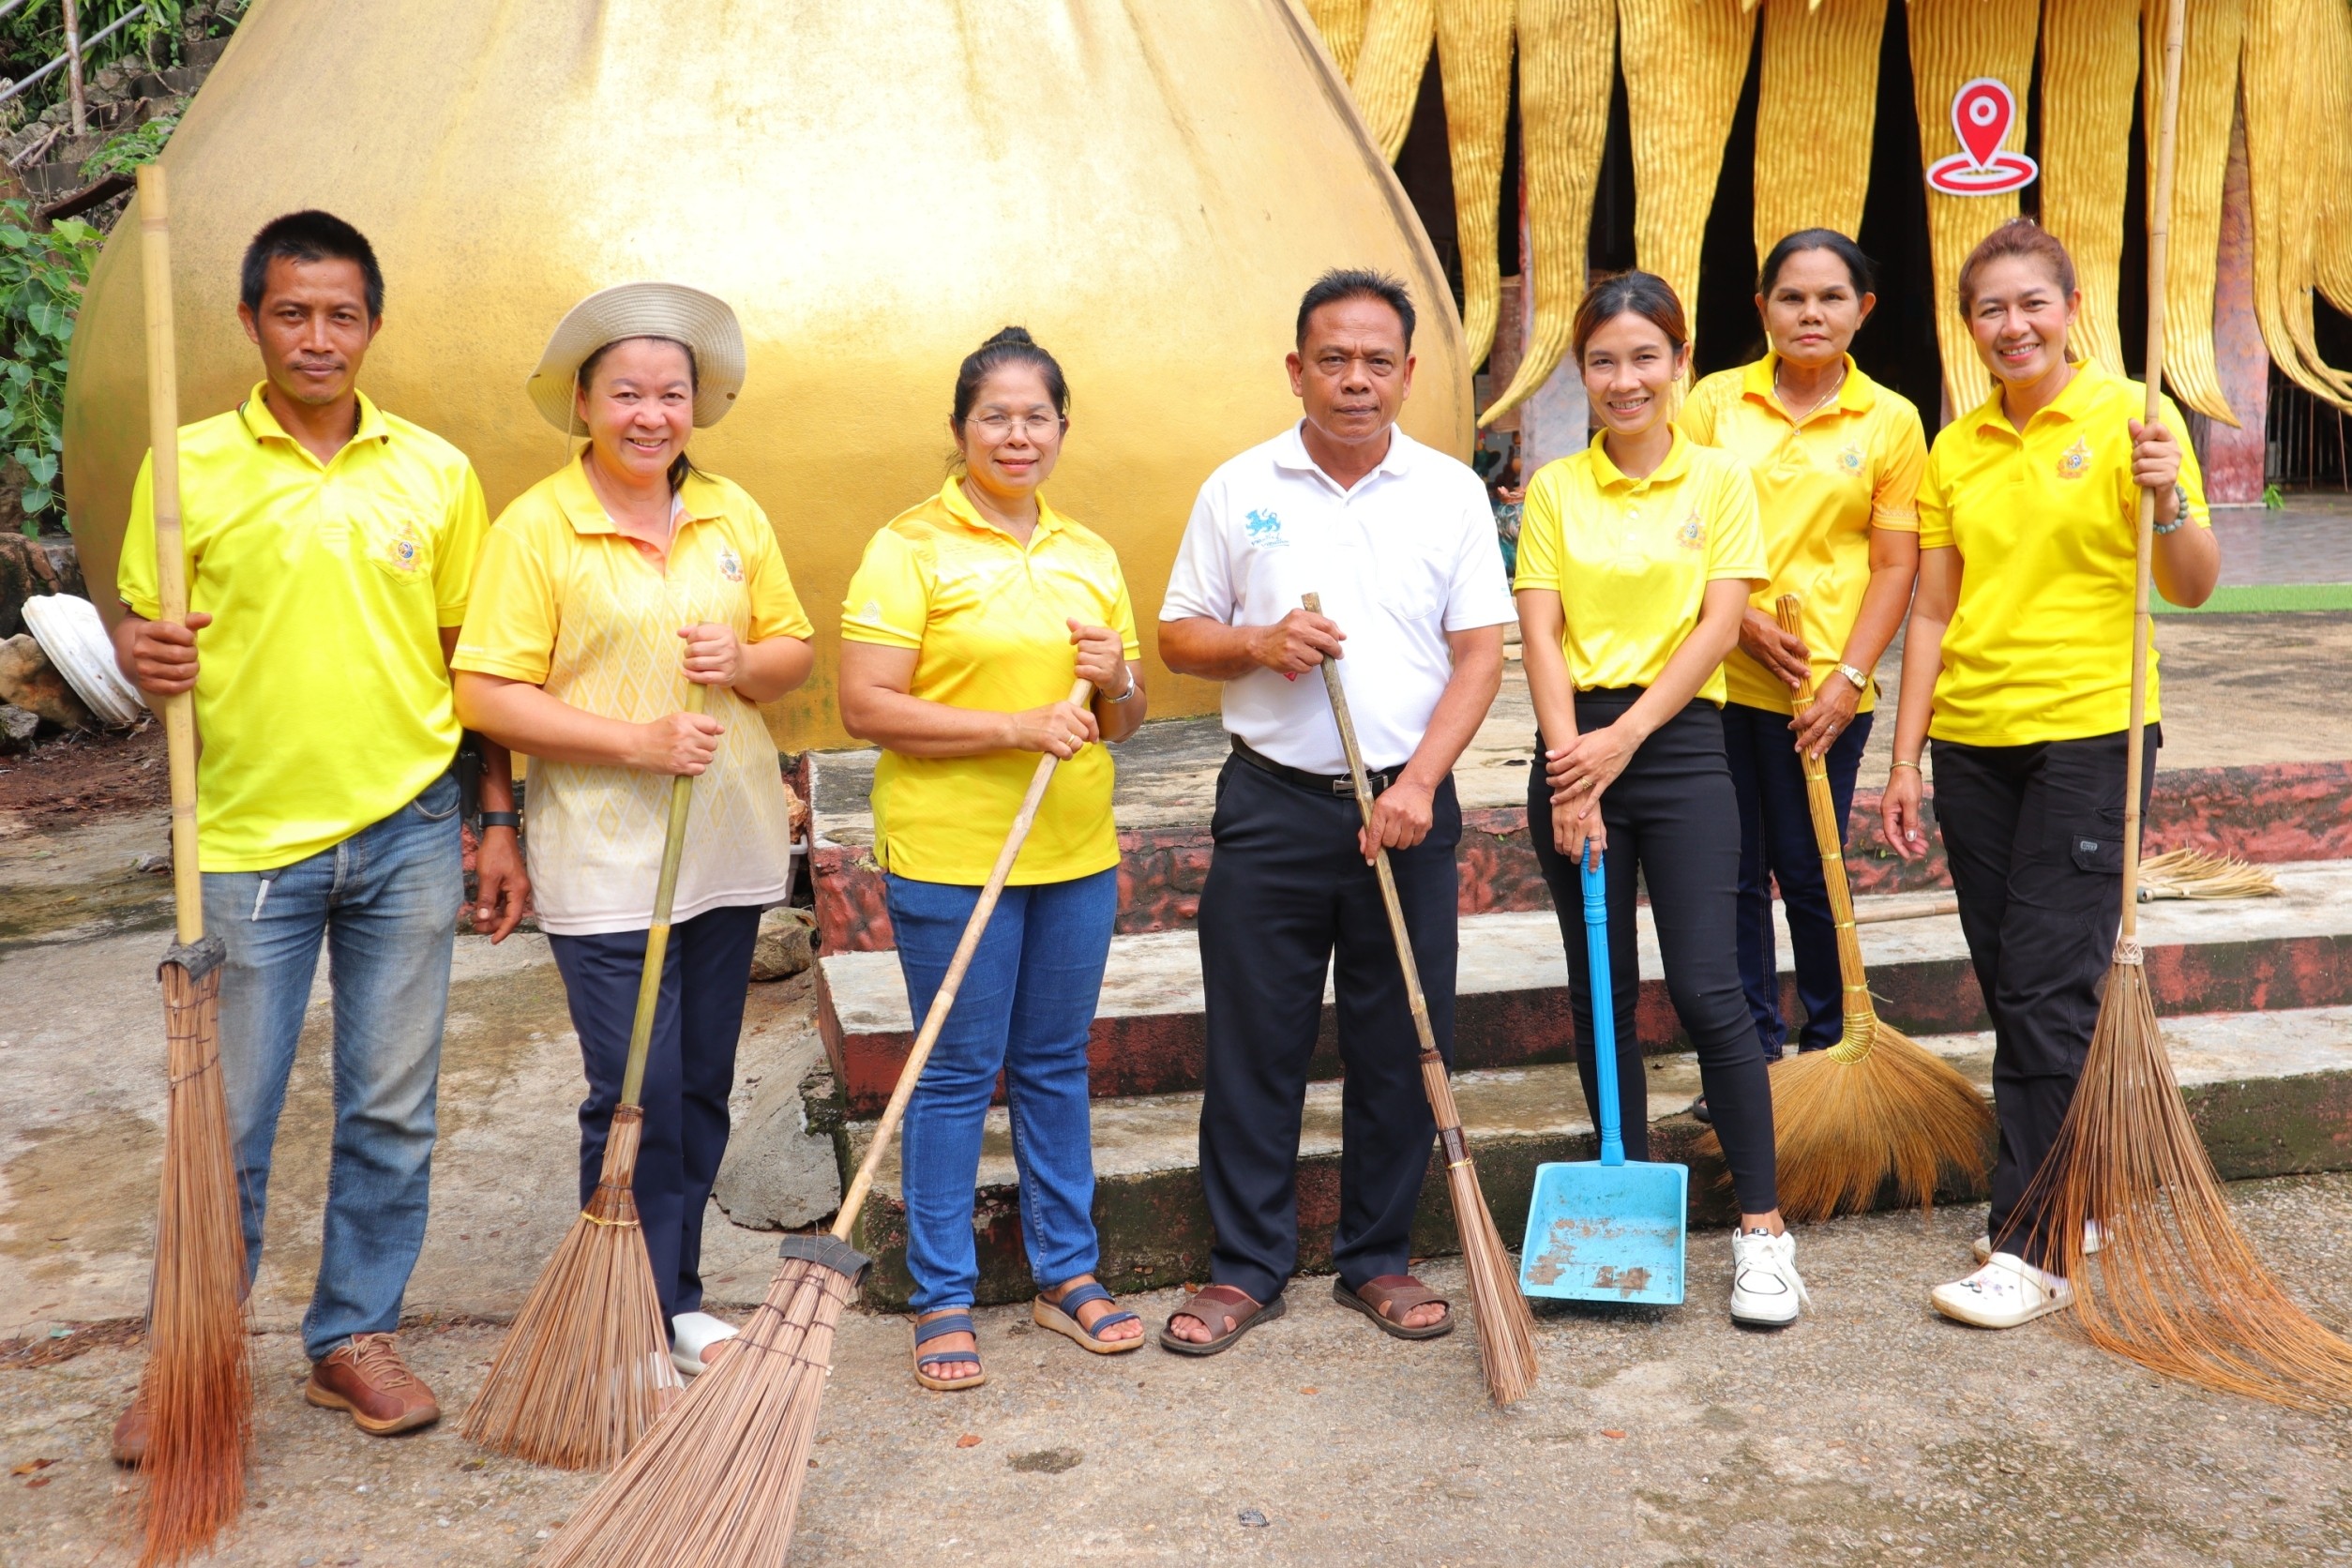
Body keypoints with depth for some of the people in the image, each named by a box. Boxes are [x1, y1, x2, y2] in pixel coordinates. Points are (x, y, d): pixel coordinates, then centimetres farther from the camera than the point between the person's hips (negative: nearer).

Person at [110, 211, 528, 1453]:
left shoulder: (436, 472, 4)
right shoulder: (190, 465, 0)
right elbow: (139, 624, 5)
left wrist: (499, 822, 6)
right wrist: (146, 653, -20)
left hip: (407, 836, 2)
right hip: (247, 840, -1)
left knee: (391, 1113, 10)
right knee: (225, 1121, 7)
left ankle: (355, 1334, 27)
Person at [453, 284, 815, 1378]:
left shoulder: (733, 515, 8)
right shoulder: (536, 526, -7)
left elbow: (794, 649, 13)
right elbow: (485, 696, -11)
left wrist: (745, 662, -10)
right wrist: (633, 737, -19)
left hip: (728, 845, 5)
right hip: (604, 859, -5)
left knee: (702, 1087, 13)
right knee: (637, 1097, -4)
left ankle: (676, 1297, 29)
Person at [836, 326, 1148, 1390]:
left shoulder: (1089, 555, 11)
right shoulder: (909, 547, -6)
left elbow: (1122, 726, 16)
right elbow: (864, 708, -14)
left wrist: (1115, 683, -7)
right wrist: (1016, 725, -20)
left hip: (1075, 854, 5)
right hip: (948, 855, -5)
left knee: (1055, 1065, 15)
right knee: (956, 1074, 3)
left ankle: (1066, 1273, 28)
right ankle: (943, 1299, 16)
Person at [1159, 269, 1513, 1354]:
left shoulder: (1450, 492, 4)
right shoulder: (1239, 489, 4)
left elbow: (1480, 653, 0)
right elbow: (1178, 635, 8)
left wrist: (1417, 785, -11)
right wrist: (1257, 643, -14)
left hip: (1406, 806, 1)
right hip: (1271, 804, 0)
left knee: (1401, 1046, 7)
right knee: (1254, 1045, 4)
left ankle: (1378, 1260, 23)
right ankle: (1246, 1266, 18)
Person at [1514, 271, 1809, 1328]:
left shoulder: (1719, 479, 3)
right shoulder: (1554, 489, 6)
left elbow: (1718, 625, -4)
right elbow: (1541, 634, -2)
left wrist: (1626, 737, -12)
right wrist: (1572, 770, -12)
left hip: (1679, 743, -2)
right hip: (1578, 747, 2)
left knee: (1707, 990, -7)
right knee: (1600, 992, 8)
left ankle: (1762, 1230, 3)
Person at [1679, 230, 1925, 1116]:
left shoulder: (1890, 421, 3)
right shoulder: (1716, 401, 5)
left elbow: (1895, 568, 0)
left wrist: (1847, 679, -9)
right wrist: (1739, 617, -10)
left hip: (1823, 687, -1)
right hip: (1716, 677, 2)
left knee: (1808, 874, 3)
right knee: (1731, 875, 7)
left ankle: (1830, 1047, 21)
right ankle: (1752, 1052, 21)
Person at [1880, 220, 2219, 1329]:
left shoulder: (2128, 418, -4)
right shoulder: (1955, 448, 9)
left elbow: (2192, 589, -6)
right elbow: (1934, 614, 11)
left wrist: (2166, 501, -25)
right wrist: (1906, 758, 8)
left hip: (2089, 734, -5)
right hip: (1973, 741, 5)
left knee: (2050, 989, -8)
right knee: (2009, 985, 10)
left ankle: (2034, 1246, -2)